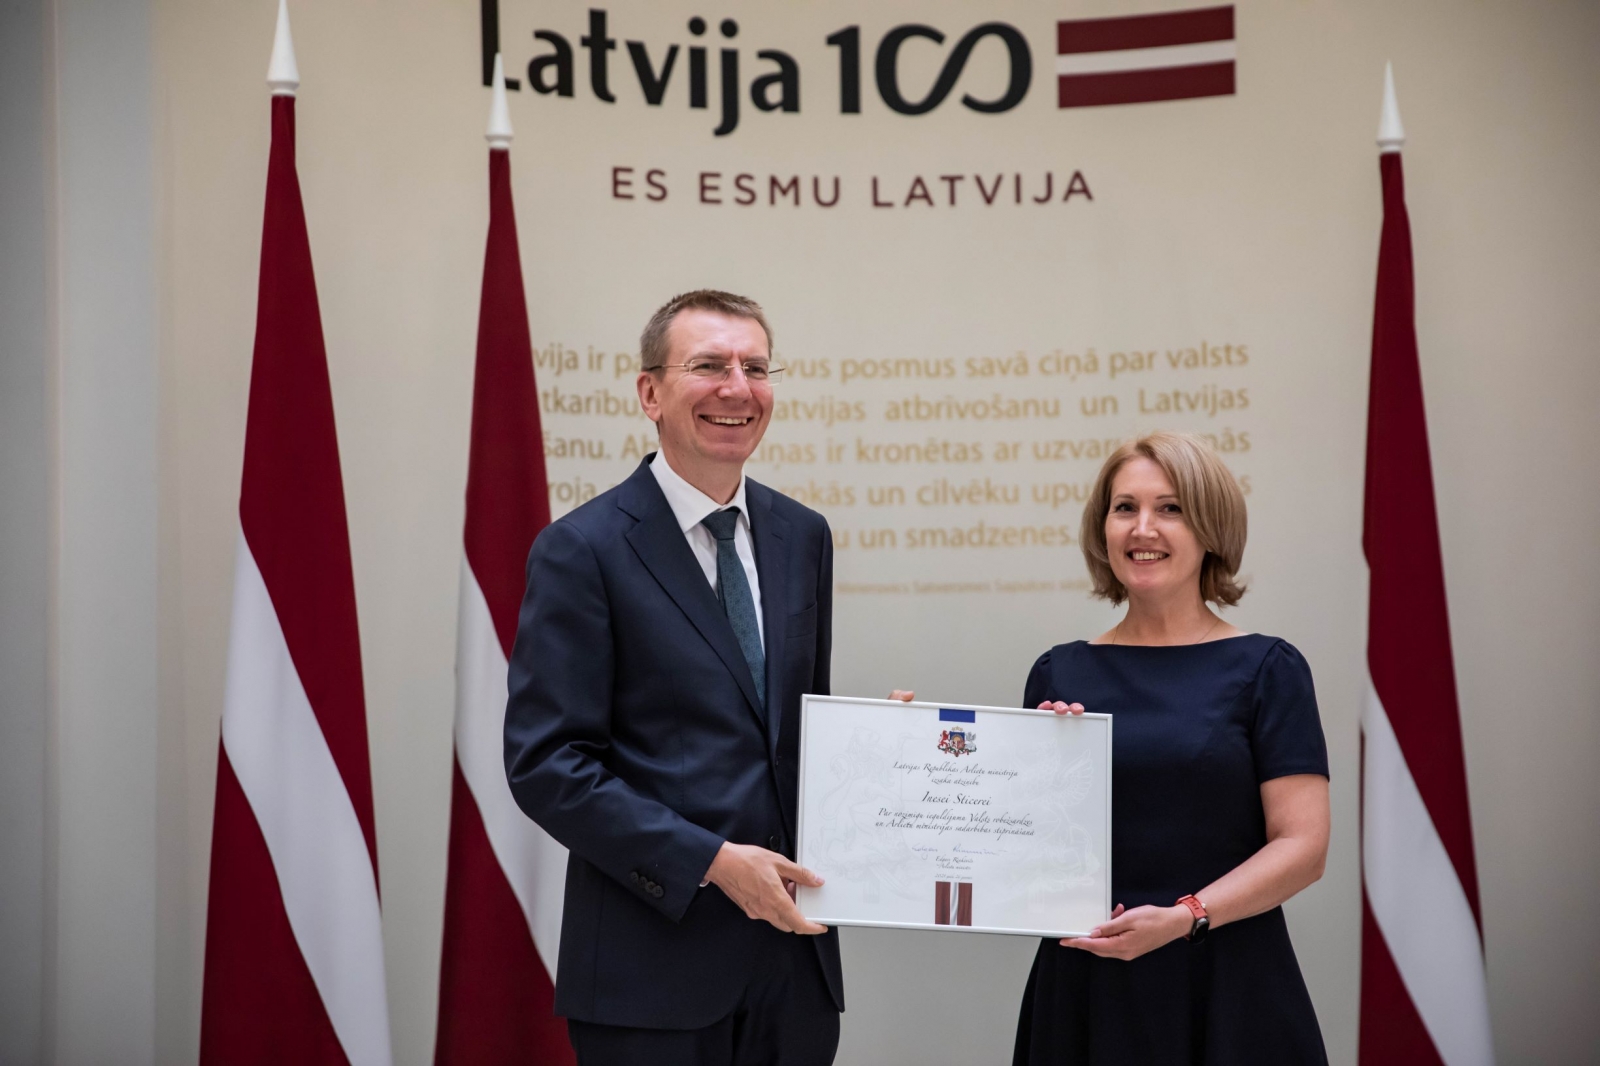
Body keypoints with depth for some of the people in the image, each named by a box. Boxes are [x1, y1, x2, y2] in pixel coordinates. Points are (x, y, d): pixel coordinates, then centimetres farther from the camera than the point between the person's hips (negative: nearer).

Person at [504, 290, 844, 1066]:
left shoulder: (801, 536, 9)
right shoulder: (582, 550, -8)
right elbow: (546, 763, -12)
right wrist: (711, 862, -17)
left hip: (794, 945, 5)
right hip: (654, 961, -5)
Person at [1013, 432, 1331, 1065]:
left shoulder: (1265, 670, -3)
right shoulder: (1059, 674, 6)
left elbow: (1302, 846, -8)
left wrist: (1184, 916, -18)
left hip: (1225, 988, -2)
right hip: (1086, 986, 3)